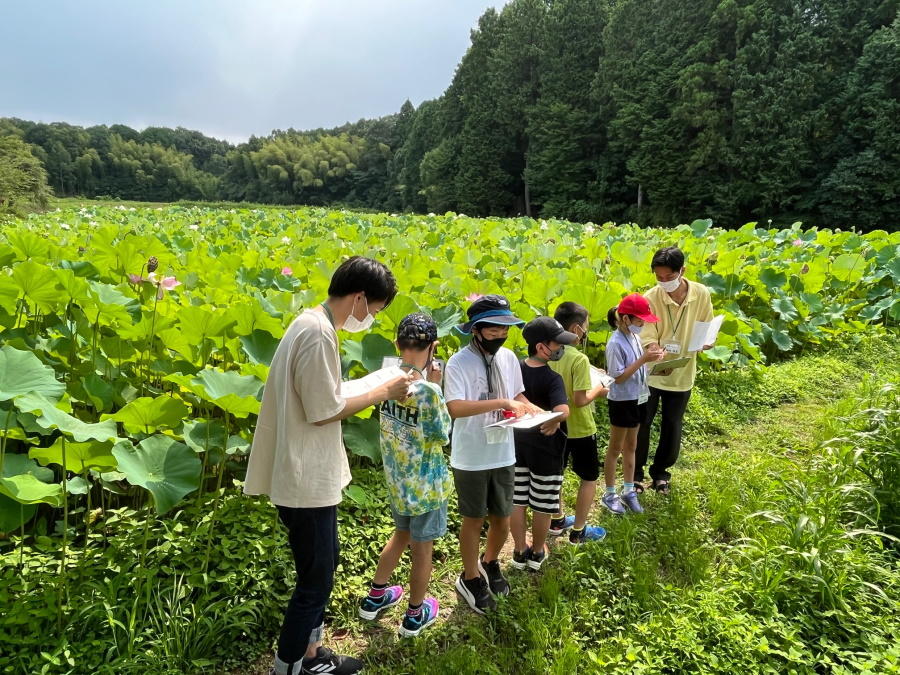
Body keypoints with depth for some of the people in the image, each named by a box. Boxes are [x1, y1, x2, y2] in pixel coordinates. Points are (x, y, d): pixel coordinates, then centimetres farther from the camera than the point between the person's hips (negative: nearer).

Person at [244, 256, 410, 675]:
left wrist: (372, 388, 7)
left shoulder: (310, 323, 9)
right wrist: (382, 393, -12)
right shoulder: (318, 332, -23)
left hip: (306, 476, 10)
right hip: (307, 482, -10)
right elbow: (323, 412, -22)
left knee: (319, 571, 22)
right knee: (315, 581, 7)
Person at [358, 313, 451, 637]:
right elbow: (443, 435, -14)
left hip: (395, 476, 6)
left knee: (402, 533, 28)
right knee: (422, 548, 13)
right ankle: (415, 615, 32)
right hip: (425, 482, -6)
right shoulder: (427, 390, -26)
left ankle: (375, 596, 41)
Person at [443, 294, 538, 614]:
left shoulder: (508, 357, 0)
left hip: (503, 455, 5)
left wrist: (535, 410, -8)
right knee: (474, 518, 12)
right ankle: (470, 578, 35)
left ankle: (489, 563, 47)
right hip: (471, 458, -5)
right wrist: (501, 402, -35)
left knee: (502, 518, 18)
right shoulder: (458, 363, -18)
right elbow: (455, 408, -29)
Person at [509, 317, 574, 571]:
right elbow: (563, 411, -40)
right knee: (542, 504, 14)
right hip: (545, 449, -5)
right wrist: (551, 421, -24)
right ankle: (537, 553, 30)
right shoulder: (552, 379, -24)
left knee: (516, 501, 15)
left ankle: (520, 552, 29)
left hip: (516, 444, 5)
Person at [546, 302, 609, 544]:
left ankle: (558, 520, 38)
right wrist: (598, 390, -8)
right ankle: (579, 531, 19)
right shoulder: (579, 359, -25)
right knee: (589, 478, 12)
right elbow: (580, 400, -26)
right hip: (579, 429, -7)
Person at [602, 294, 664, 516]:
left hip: (636, 398, 8)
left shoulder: (634, 336, 3)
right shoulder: (615, 343, -22)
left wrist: (650, 357, -7)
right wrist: (643, 359, -26)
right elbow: (619, 377, -22)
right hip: (622, 401, -8)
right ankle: (610, 494, 21)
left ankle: (629, 491, 31)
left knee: (630, 446, 18)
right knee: (616, 448, 6)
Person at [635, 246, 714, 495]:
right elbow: (647, 339, -17)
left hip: (682, 374, 2)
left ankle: (660, 472, 35)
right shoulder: (650, 298, -17)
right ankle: (636, 473, 26)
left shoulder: (701, 293, -9)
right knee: (642, 425, 7)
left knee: (672, 427, 14)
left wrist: (706, 342, -20)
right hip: (651, 373, -2)